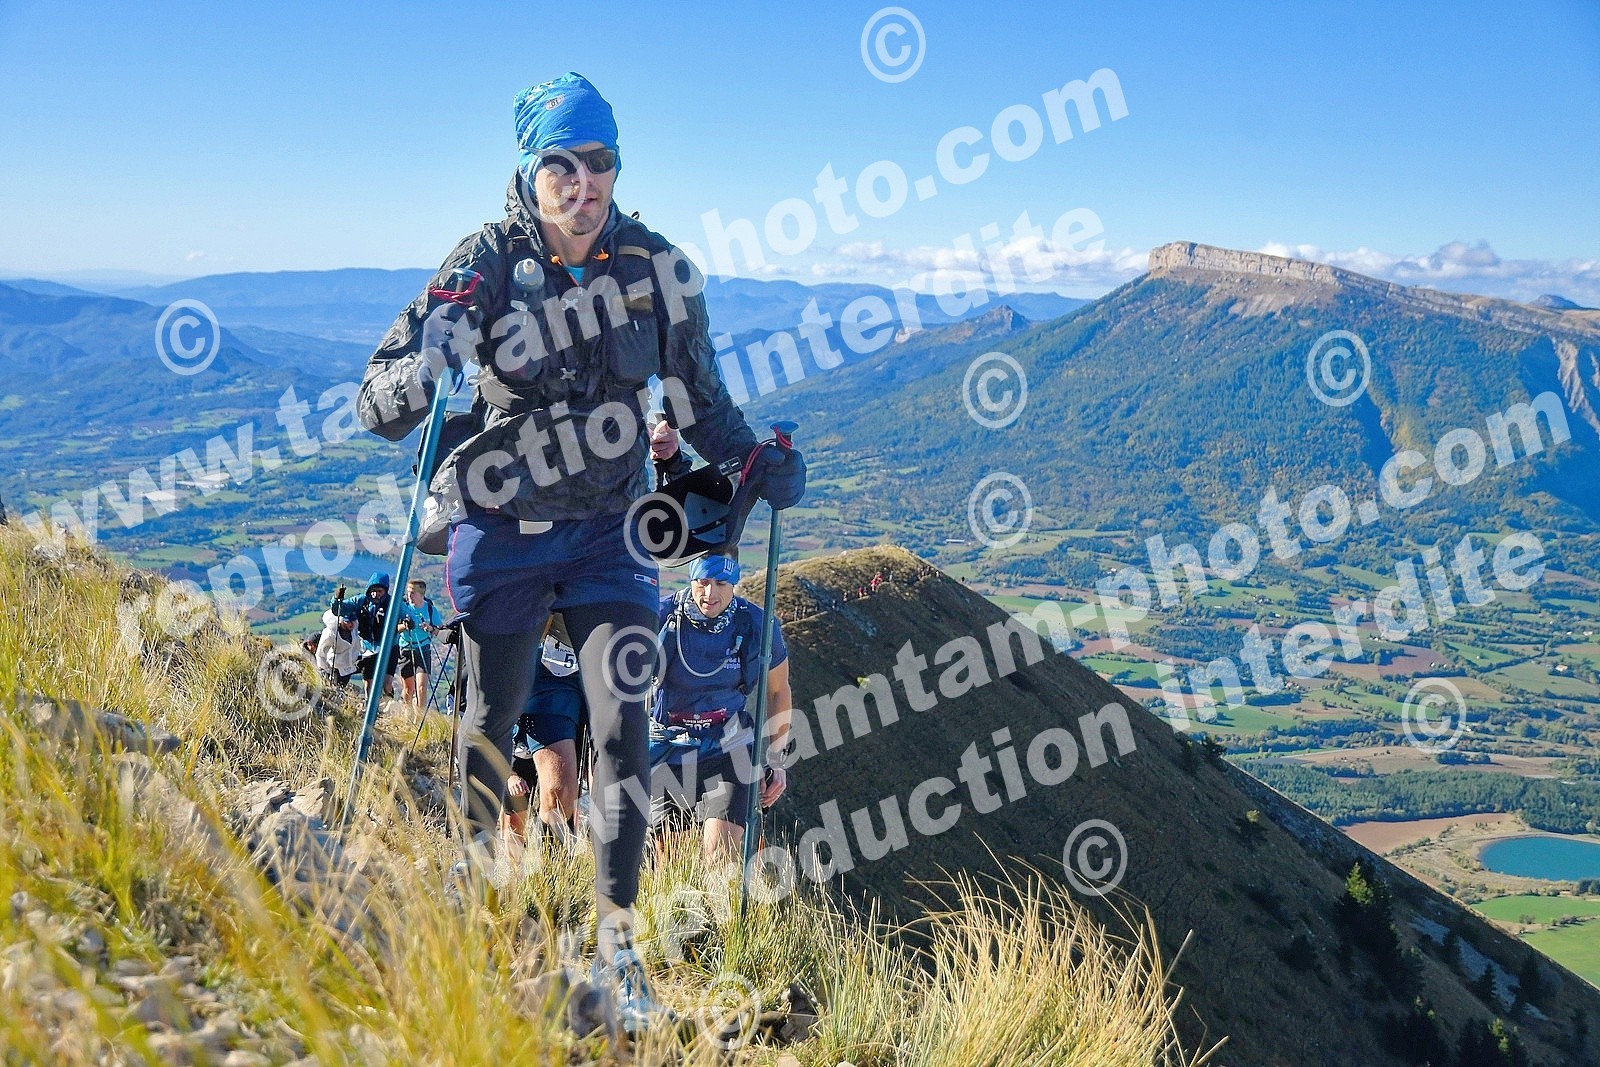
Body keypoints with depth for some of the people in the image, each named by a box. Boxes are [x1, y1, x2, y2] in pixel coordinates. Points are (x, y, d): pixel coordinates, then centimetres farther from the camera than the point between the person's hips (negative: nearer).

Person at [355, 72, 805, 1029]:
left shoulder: (656, 266, -7)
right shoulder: (486, 267, -14)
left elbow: (697, 396, 8)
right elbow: (380, 411, -17)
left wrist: (756, 462, -7)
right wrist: (427, 366, -38)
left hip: (609, 528, 1)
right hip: (502, 529, -1)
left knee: (624, 721, -8)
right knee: (495, 716, 13)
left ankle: (617, 942, 5)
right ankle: (480, 861, 44)